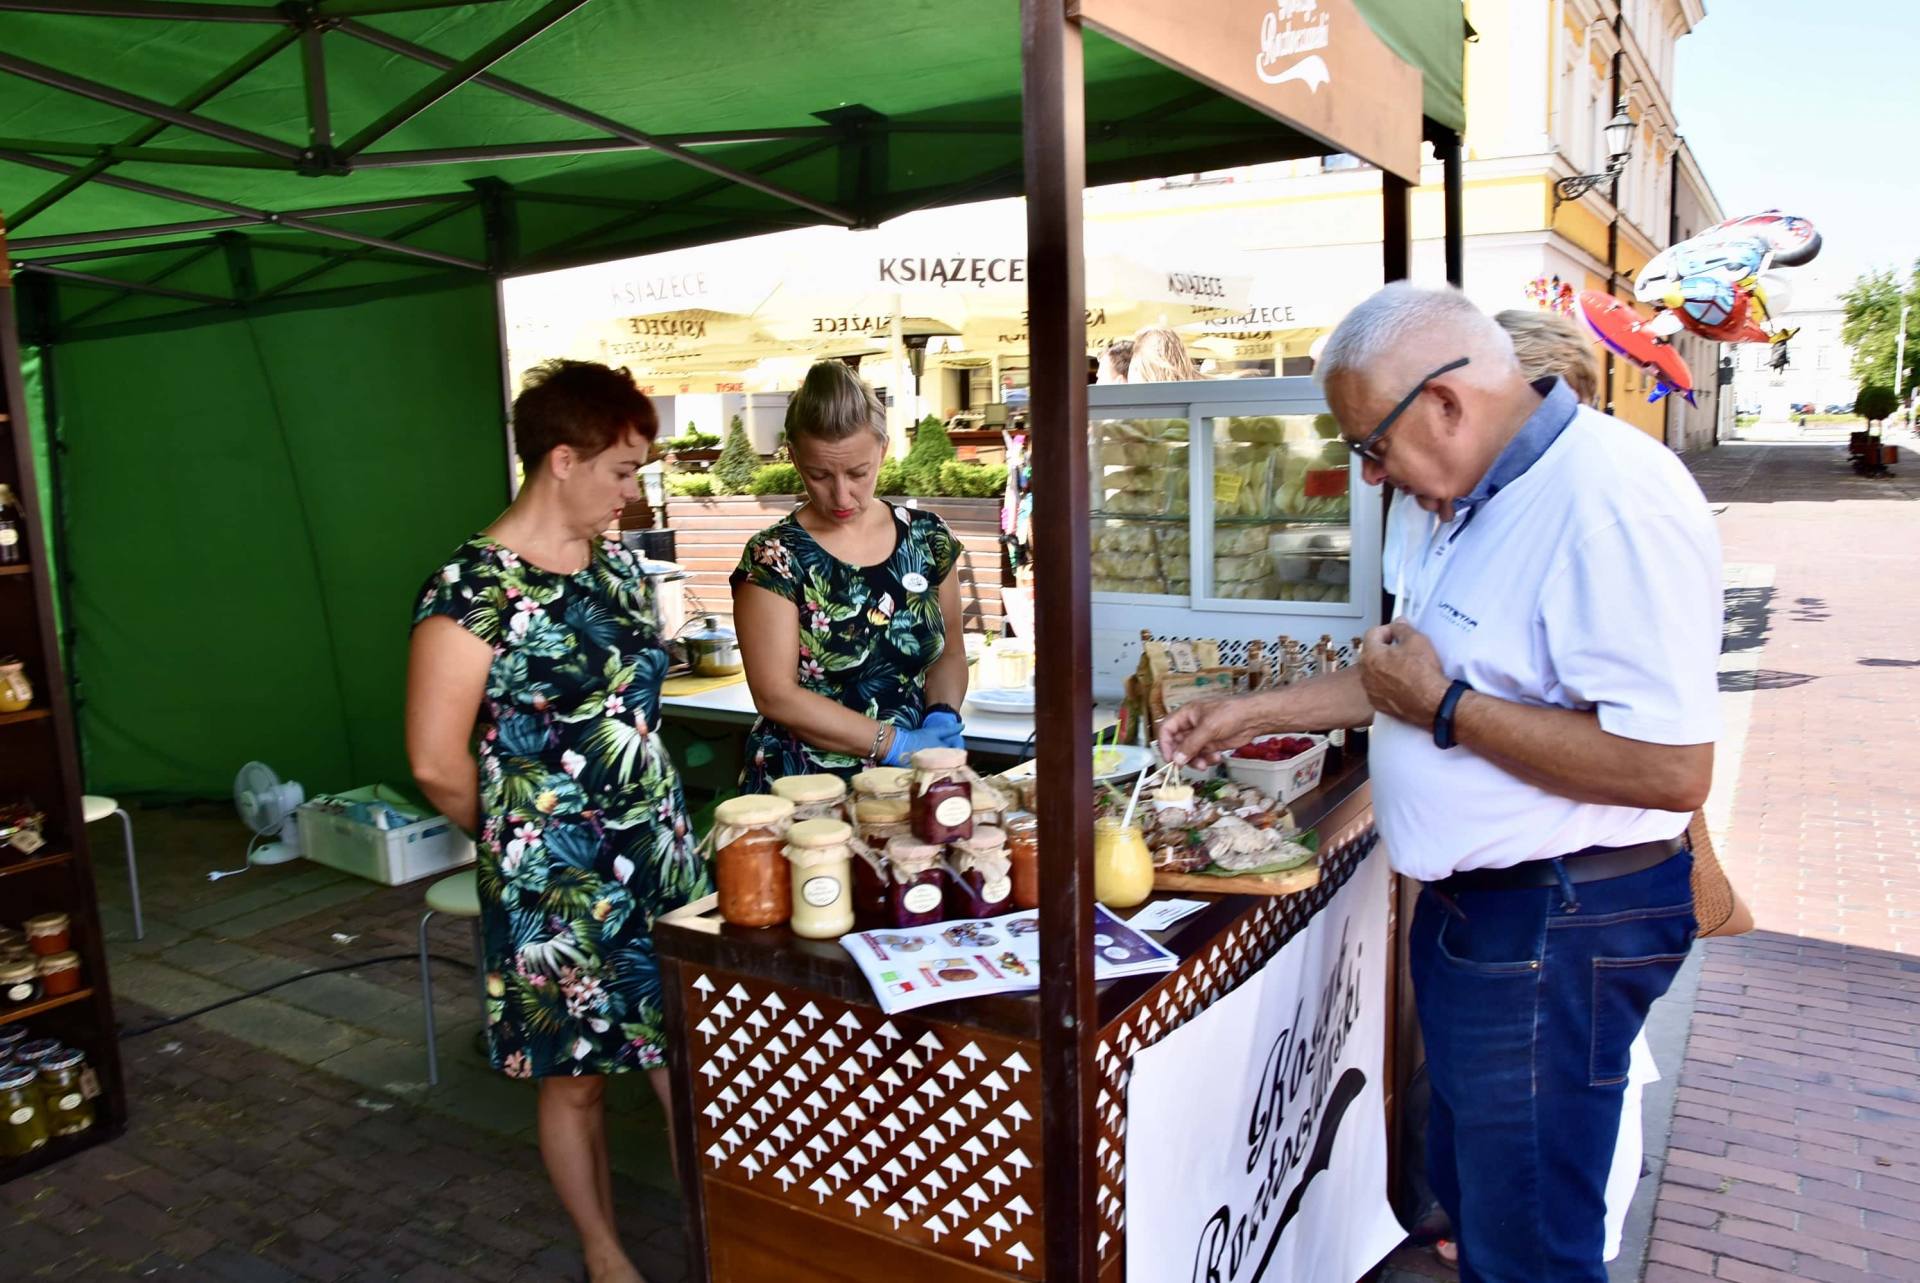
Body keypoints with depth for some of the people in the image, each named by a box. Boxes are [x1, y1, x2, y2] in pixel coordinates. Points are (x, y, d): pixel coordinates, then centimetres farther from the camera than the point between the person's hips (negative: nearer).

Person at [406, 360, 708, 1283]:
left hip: (662, 858, 6)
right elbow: (437, 765, -16)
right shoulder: (473, 590, -16)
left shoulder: (619, 568, 6)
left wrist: (652, 818, 10)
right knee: (574, 1079, 13)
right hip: (554, 884, -5)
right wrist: (519, 835, -1)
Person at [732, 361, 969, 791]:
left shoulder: (928, 538, 4)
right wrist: (895, 744, -14)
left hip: (909, 786, 3)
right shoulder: (773, 558, -7)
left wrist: (944, 715, -5)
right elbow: (775, 696, -10)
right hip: (803, 791, -2)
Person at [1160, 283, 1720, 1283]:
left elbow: (1671, 768, -30)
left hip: (1557, 929, -10)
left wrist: (1444, 709, -23)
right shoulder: (1473, 497, 9)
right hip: (1470, 901, 10)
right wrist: (1257, 712, 15)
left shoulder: (1613, 503, -24)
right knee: (1467, 1190, 25)